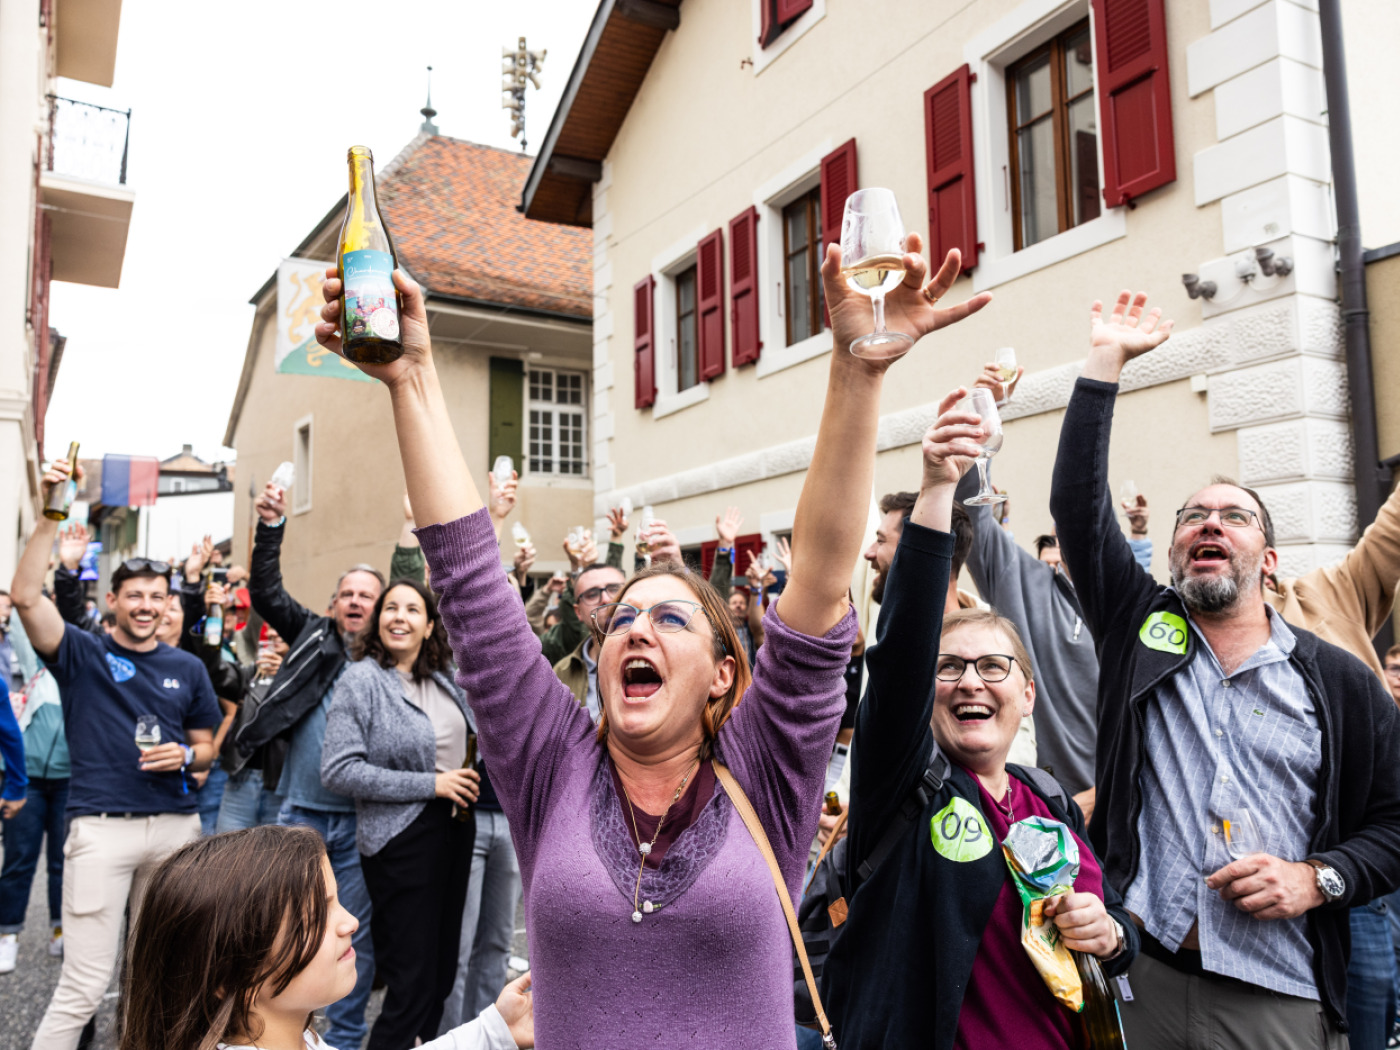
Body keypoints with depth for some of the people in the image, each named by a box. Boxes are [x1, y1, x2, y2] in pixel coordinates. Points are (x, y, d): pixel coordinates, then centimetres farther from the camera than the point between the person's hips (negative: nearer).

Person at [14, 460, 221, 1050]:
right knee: (84, 984, -3)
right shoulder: (82, 655, 3)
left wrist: (186, 757, -7)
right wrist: (50, 517, -20)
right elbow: (26, 596, -14)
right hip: (102, 826, -3)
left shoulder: (188, 669, 10)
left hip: (176, 825, 3)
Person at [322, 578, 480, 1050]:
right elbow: (338, 770, -18)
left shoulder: (443, 680, 7)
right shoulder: (361, 679, -10)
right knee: (413, 980, -2)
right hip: (402, 837, -6)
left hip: (454, 828, 6)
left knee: (442, 972, 15)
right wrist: (429, 784, -18)